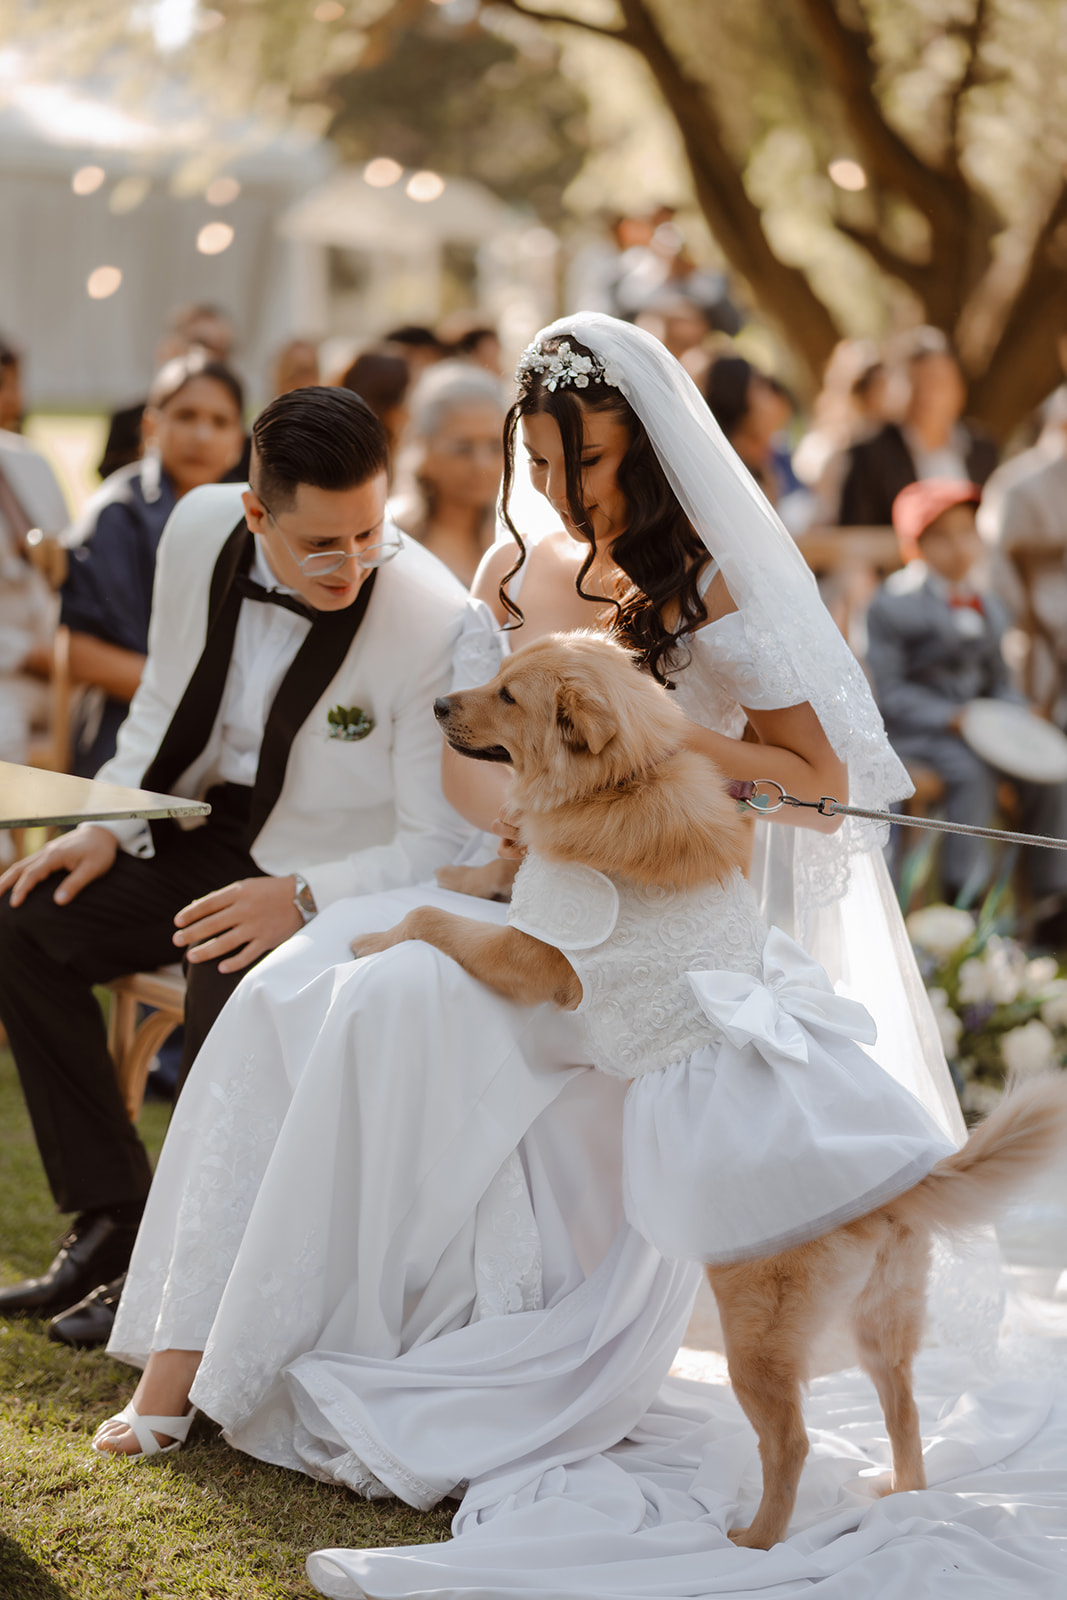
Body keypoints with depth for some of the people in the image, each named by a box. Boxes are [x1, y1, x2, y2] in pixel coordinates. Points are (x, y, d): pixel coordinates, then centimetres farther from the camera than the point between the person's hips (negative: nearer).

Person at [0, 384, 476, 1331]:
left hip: (333, 875, -6)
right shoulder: (200, 529, -9)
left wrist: (302, 899, -31)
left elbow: (445, 846, -20)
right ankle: (110, 1214, 3)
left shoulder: (438, 624, -25)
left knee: (234, 1004, -32)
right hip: (208, 830, 6)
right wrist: (112, 824, -2)